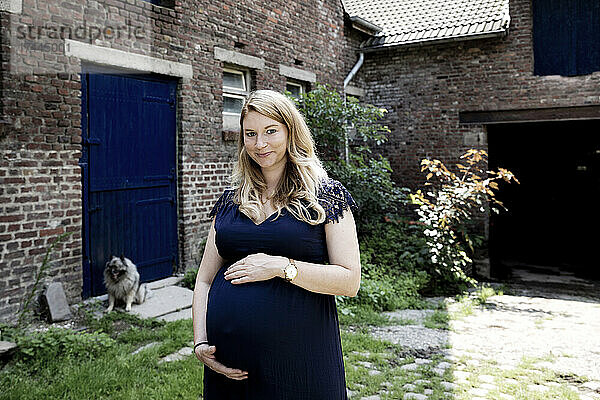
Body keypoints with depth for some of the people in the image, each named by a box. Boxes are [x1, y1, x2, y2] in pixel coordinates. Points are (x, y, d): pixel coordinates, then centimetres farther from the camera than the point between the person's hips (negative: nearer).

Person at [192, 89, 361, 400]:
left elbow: (350, 281, -9)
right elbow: (205, 280, 11)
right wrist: (200, 342, -1)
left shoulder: (326, 194, -2)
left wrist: (282, 266, -18)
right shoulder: (230, 200, 8)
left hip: (299, 358, -3)